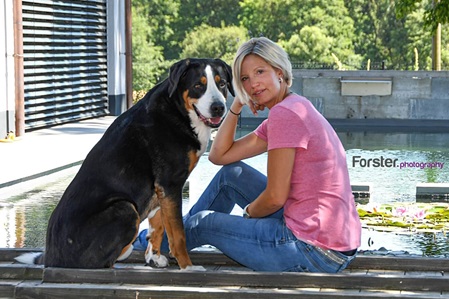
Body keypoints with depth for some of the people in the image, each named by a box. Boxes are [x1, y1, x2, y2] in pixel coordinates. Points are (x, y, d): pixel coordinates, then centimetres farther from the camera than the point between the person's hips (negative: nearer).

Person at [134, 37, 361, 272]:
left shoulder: (285, 113, -15)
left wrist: (248, 212, 5)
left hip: (315, 251, -9)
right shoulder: (293, 108, 15)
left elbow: (275, 197, -15)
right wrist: (237, 105, 8)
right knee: (231, 174, 20)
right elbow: (219, 155, 16)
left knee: (203, 223, 11)